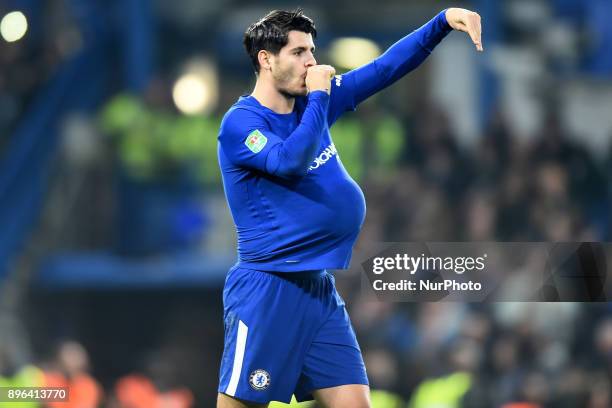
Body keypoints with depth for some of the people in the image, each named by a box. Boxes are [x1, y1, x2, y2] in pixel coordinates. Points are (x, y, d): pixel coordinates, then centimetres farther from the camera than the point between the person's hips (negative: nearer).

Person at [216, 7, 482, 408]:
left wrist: (443, 21, -1)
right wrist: (319, 97, -15)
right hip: (267, 289, -7)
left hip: (321, 290, 7)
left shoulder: (313, 101, 11)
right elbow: (291, 161, -27)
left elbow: (385, 68, 10)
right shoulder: (240, 123, -10)